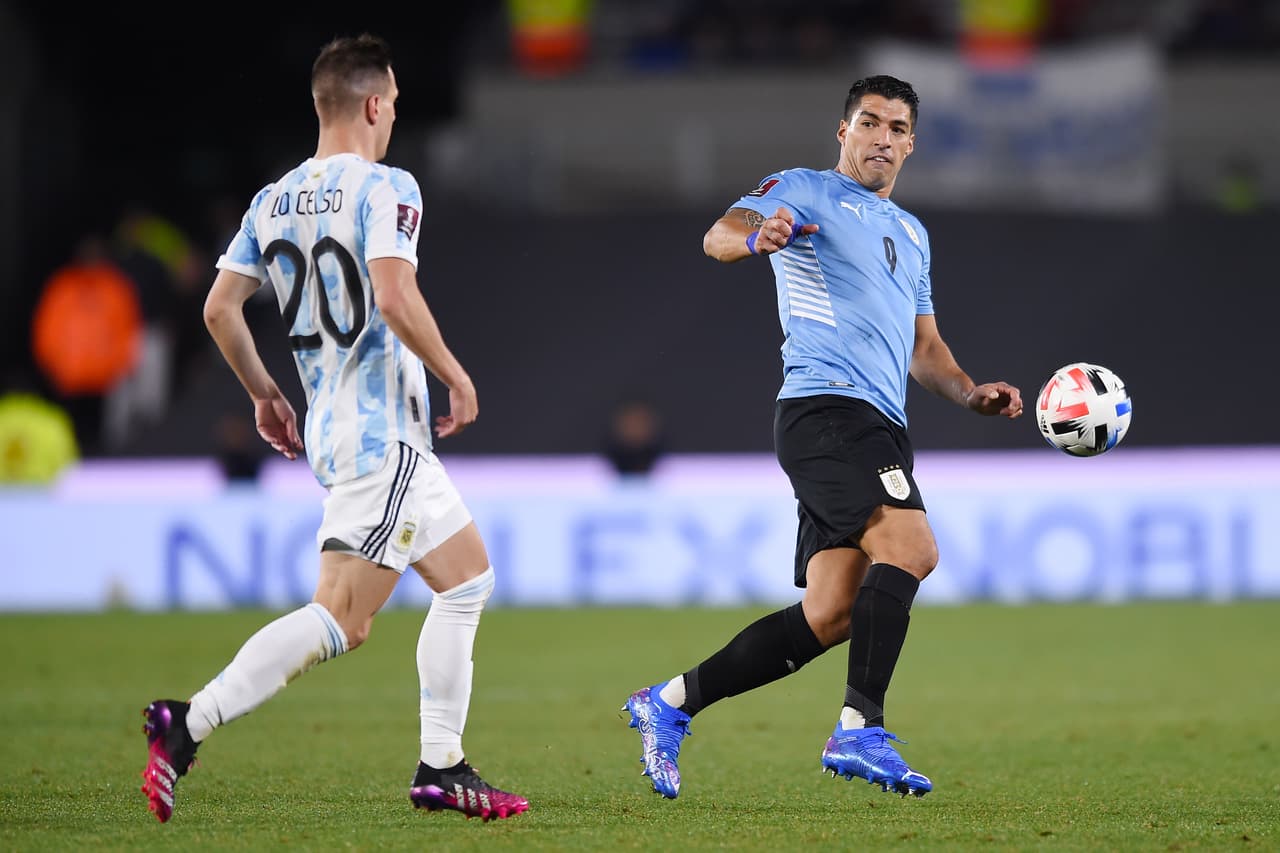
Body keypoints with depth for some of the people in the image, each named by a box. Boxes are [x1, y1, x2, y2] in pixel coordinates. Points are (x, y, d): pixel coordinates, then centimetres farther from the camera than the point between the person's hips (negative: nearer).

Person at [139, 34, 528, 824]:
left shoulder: (274, 200, 10)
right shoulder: (386, 188, -12)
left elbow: (220, 307, 8)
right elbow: (394, 295, -25)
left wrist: (264, 393, 20)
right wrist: (457, 376, -13)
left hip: (330, 425, 9)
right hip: (383, 434, -9)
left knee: (469, 578, 18)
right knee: (339, 620, -12)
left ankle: (442, 766, 16)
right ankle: (190, 723, -21)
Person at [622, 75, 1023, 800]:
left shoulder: (912, 233, 27)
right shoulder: (808, 191, 3)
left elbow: (923, 347, 33)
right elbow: (719, 236, -14)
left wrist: (971, 394, 14)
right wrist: (755, 237, -39)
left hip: (882, 427, 8)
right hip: (826, 407, -8)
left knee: (829, 618, 1)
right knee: (910, 546, -27)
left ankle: (668, 704, 10)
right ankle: (860, 732, -27)